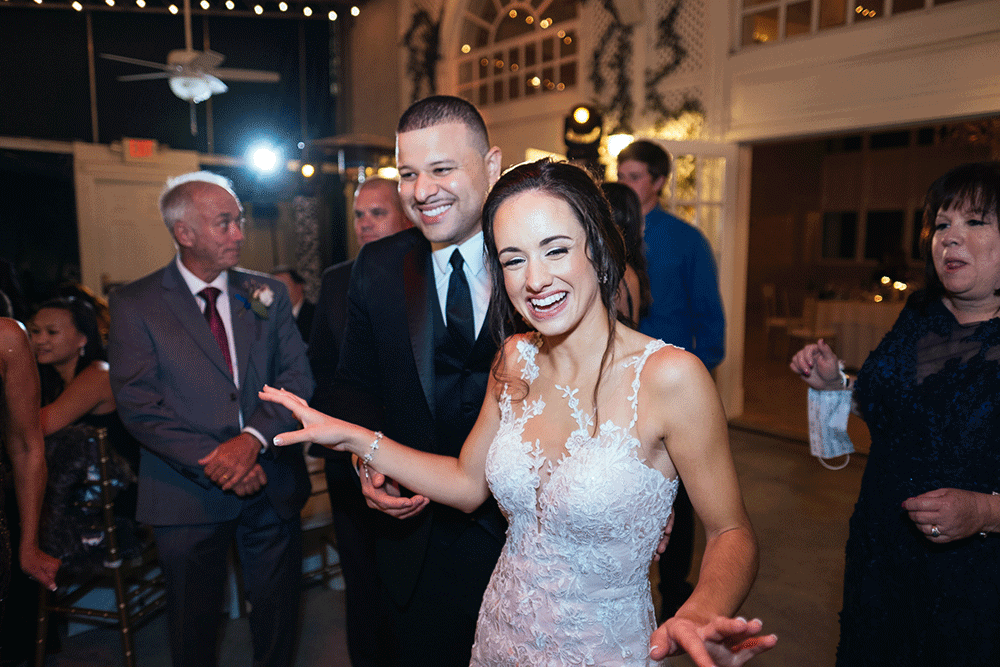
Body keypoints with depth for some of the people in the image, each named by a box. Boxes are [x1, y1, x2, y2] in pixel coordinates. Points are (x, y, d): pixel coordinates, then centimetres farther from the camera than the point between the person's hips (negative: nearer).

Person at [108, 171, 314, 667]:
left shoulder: (268, 294, 5)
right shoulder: (134, 303, -3)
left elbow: (297, 378, -2)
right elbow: (138, 403, -9)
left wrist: (253, 439, -17)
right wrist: (213, 460, -17)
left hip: (272, 485, 2)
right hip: (188, 492, -2)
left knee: (278, 614, 14)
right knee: (193, 625, 16)